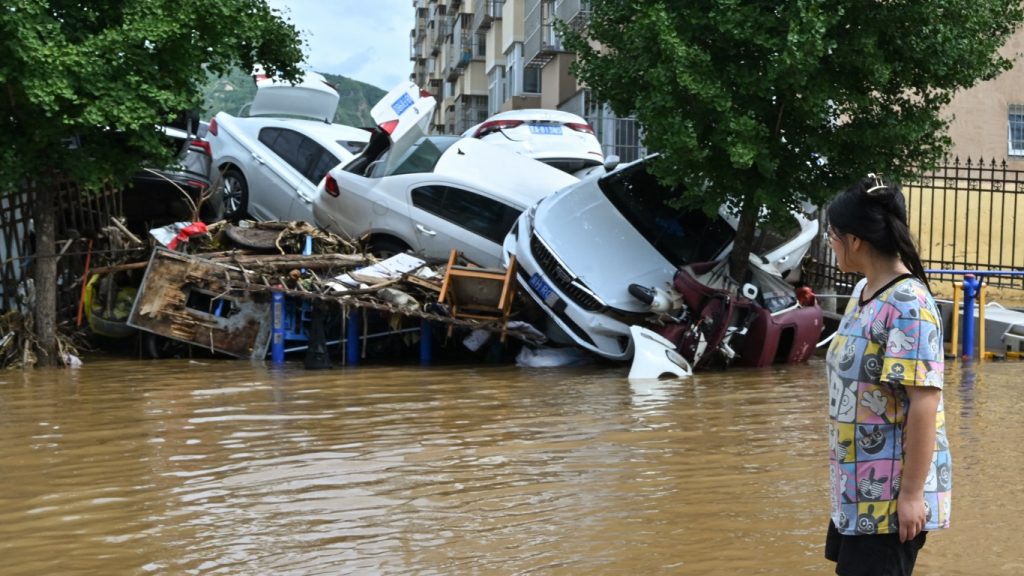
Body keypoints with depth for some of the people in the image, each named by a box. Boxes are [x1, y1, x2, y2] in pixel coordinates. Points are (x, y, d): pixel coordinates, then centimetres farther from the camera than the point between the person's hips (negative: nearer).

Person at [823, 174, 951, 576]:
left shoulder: (908, 306, -20)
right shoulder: (862, 293, 7)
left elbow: (925, 402, -23)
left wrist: (911, 493, -23)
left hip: (891, 490, -9)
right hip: (857, 484, 9)